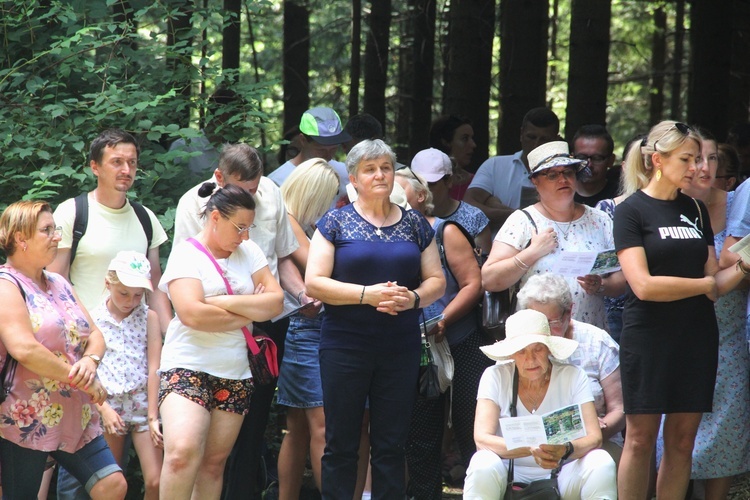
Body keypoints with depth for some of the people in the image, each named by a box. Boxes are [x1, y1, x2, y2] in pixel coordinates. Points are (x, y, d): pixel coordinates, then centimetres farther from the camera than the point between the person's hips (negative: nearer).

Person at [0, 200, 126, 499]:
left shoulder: (59, 284, 16)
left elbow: (95, 335, 12)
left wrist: (91, 361, -12)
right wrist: (82, 381, -17)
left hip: (74, 417, 8)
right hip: (26, 419, -8)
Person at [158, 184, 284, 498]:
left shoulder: (248, 252, 10)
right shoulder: (186, 254, -5)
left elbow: (275, 302, 1)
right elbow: (192, 314, -19)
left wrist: (225, 302, -12)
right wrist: (251, 311, -7)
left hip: (236, 374, 5)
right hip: (187, 367, -5)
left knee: (214, 464, 4)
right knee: (183, 453, -24)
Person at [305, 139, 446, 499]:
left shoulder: (415, 224, 10)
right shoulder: (336, 223, 1)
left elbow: (436, 280, 11)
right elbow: (314, 282, -6)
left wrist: (414, 297, -11)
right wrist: (368, 294, -17)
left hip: (401, 346, 3)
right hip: (346, 344, -2)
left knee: (391, 444, 5)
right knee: (341, 444, 1)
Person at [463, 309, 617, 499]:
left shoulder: (573, 377, -3)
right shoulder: (495, 377, -5)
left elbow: (594, 437, -12)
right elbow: (482, 438, -17)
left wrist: (564, 451, -35)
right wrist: (532, 449, -34)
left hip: (561, 473, 1)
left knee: (601, 463, -26)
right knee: (483, 464, -32)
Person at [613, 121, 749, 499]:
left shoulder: (695, 209, 12)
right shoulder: (631, 211, -4)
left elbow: (715, 283, 11)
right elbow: (644, 285, -15)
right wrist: (706, 284, -8)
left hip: (696, 338, 5)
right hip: (649, 338, -5)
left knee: (682, 440, 4)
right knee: (640, 439, -2)